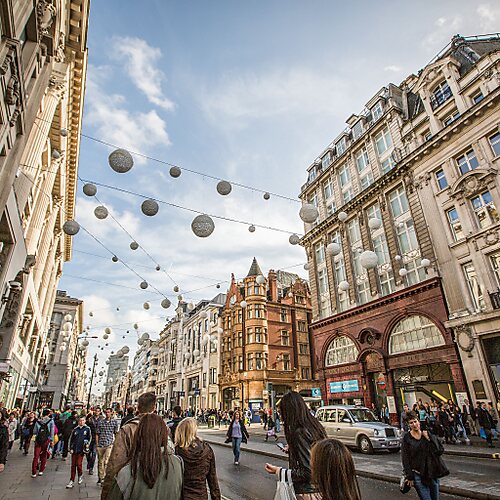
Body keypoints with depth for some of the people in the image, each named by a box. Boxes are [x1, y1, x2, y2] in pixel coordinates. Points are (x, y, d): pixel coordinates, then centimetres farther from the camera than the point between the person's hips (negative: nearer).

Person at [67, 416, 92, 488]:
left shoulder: (87, 429, 2)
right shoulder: (75, 429, 8)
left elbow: (90, 437, 4)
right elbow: (71, 439, 12)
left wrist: (88, 444, -11)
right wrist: (71, 448, 4)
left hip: (81, 450, -3)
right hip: (74, 449, 3)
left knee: (79, 464, -6)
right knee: (73, 465, 6)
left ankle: (80, 475, 22)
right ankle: (72, 481, 17)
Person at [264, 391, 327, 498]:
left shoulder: (299, 433, -25)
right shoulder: (316, 426, 0)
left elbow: (308, 472, -25)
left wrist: (278, 471, -18)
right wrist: (291, 449, 22)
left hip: (307, 491, -8)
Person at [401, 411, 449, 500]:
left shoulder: (428, 434, 4)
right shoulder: (406, 438, -5)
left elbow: (440, 450, -2)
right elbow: (405, 459, -4)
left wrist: (429, 438, -11)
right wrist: (409, 476, -8)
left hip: (433, 473, 3)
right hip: (418, 475, -3)